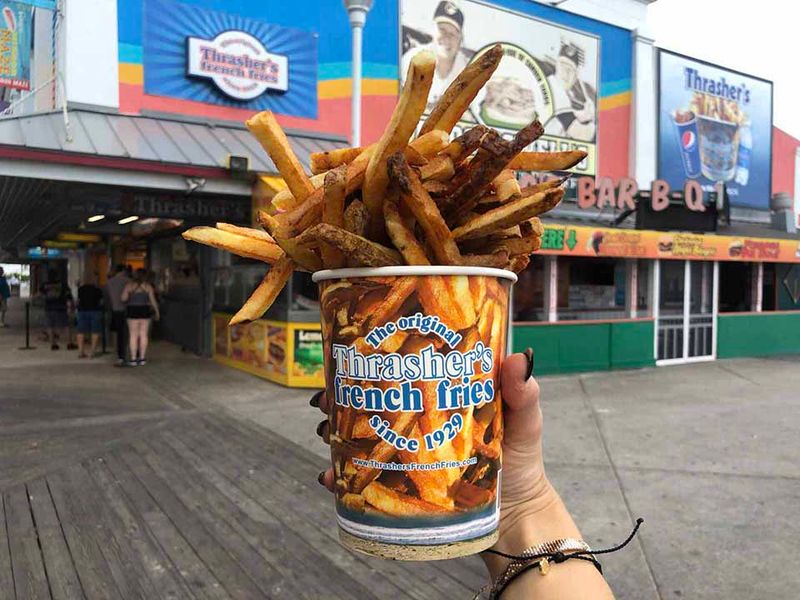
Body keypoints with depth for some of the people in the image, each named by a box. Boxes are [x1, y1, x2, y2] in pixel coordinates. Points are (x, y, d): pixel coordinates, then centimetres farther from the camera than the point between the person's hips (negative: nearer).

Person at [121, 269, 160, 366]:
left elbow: (123, 298, -10)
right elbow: (153, 300, -2)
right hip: (145, 311, 1)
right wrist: (157, 311, 9)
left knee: (133, 335, 2)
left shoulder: (129, 285, -4)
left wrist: (130, 298, 12)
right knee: (143, 335, 6)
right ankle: (142, 358, 7)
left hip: (132, 311, -1)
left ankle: (133, 359, 1)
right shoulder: (148, 286, -2)